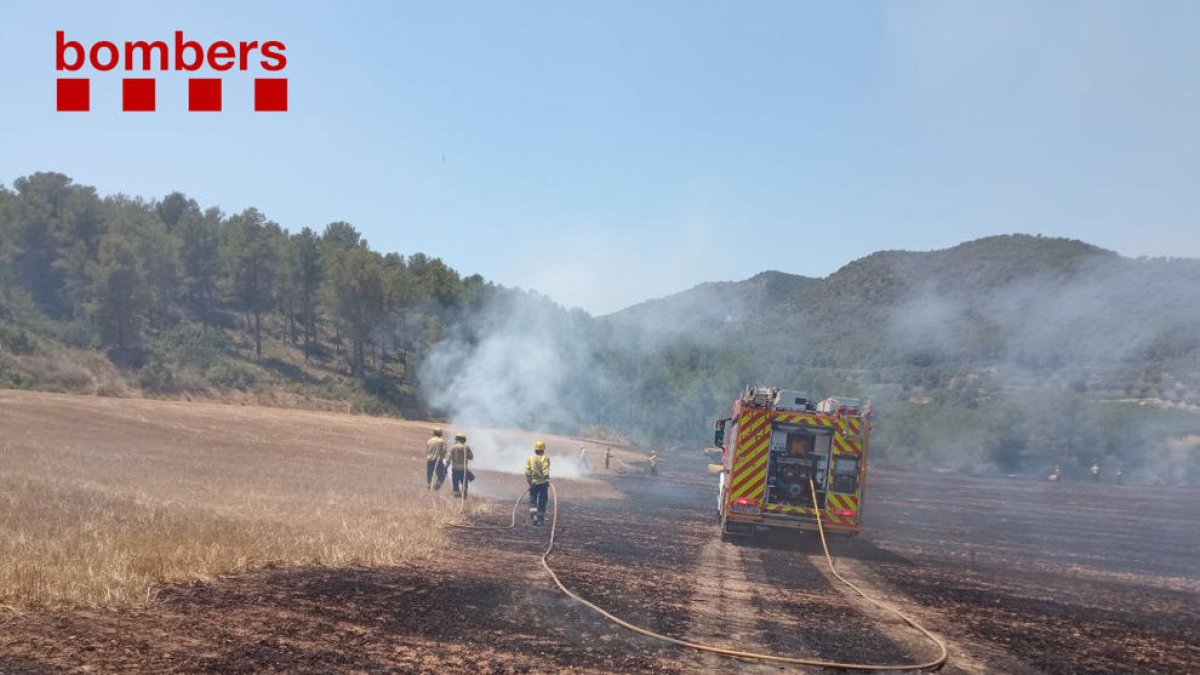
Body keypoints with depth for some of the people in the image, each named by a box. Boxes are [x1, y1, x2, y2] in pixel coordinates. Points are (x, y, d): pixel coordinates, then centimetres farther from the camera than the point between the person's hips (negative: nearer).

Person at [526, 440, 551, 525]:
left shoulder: (530, 458, 3)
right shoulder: (545, 458, -4)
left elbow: (527, 472, -1)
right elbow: (546, 471, -17)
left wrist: (529, 481, 6)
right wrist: (547, 479, -17)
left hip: (533, 483, 1)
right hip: (543, 483, -1)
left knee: (532, 501, 6)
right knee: (542, 502, 10)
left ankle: (533, 518, -14)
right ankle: (541, 520, 14)